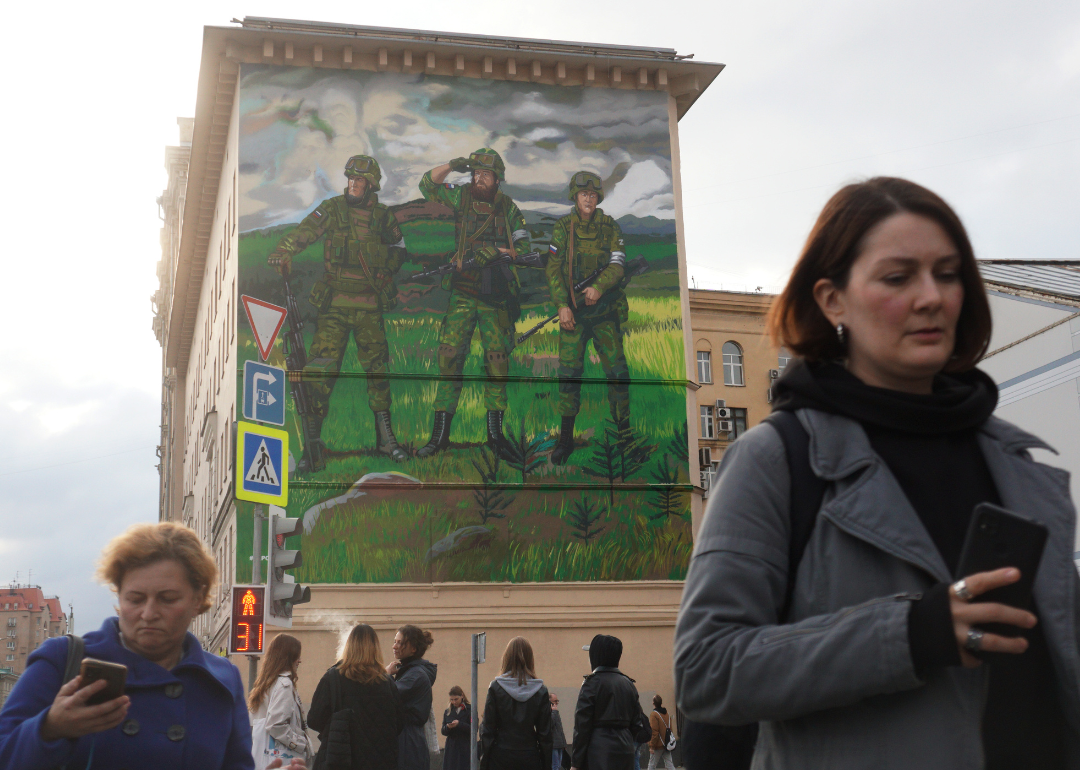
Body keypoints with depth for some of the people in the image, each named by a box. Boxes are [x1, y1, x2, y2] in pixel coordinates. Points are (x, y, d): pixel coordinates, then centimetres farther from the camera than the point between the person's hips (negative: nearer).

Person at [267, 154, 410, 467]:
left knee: (377, 367, 6)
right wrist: (283, 252, -29)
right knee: (321, 367, -9)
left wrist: (387, 272, 8)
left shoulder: (383, 216, 7)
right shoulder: (332, 208, 1)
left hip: (370, 305, 2)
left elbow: (398, 246, 22)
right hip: (334, 303, -2)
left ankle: (385, 436, 17)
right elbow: (304, 231, -12)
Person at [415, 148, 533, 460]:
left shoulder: (509, 208, 5)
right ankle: (440, 433, 1)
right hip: (462, 294, 0)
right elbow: (427, 185, 0)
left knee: (497, 361, 0)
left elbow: (524, 247, 3)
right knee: (449, 356, -5)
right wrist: (451, 166, -15)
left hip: (496, 297, 0)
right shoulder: (461, 197, 6)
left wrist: (497, 252, -14)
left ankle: (495, 434, 10)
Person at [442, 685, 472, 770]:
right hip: (451, 748, 4)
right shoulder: (447, 712, 13)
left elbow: (474, 729, -9)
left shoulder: (470, 710, 0)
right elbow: (443, 731, 10)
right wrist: (447, 727, -12)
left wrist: (459, 724, -20)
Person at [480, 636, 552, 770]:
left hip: (501, 757, -1)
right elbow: (545, 733, 3)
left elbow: (487, 730, -3)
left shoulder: (495, 687, -4)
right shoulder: (541, 691, 1)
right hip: (530, 758, 1)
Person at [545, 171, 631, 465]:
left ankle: (624, 431, 9)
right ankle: (566, 438, 6)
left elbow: (617, 264, -3)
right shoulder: (563, 227, 3)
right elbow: (553, 268, 1)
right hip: (572, 309, 0)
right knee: (569, 373, -3)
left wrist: (599, 287, -22)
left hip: (605, 309, 0)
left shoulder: (610, 227, 5)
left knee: (617, 371, -4)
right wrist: (562, 305, -10)